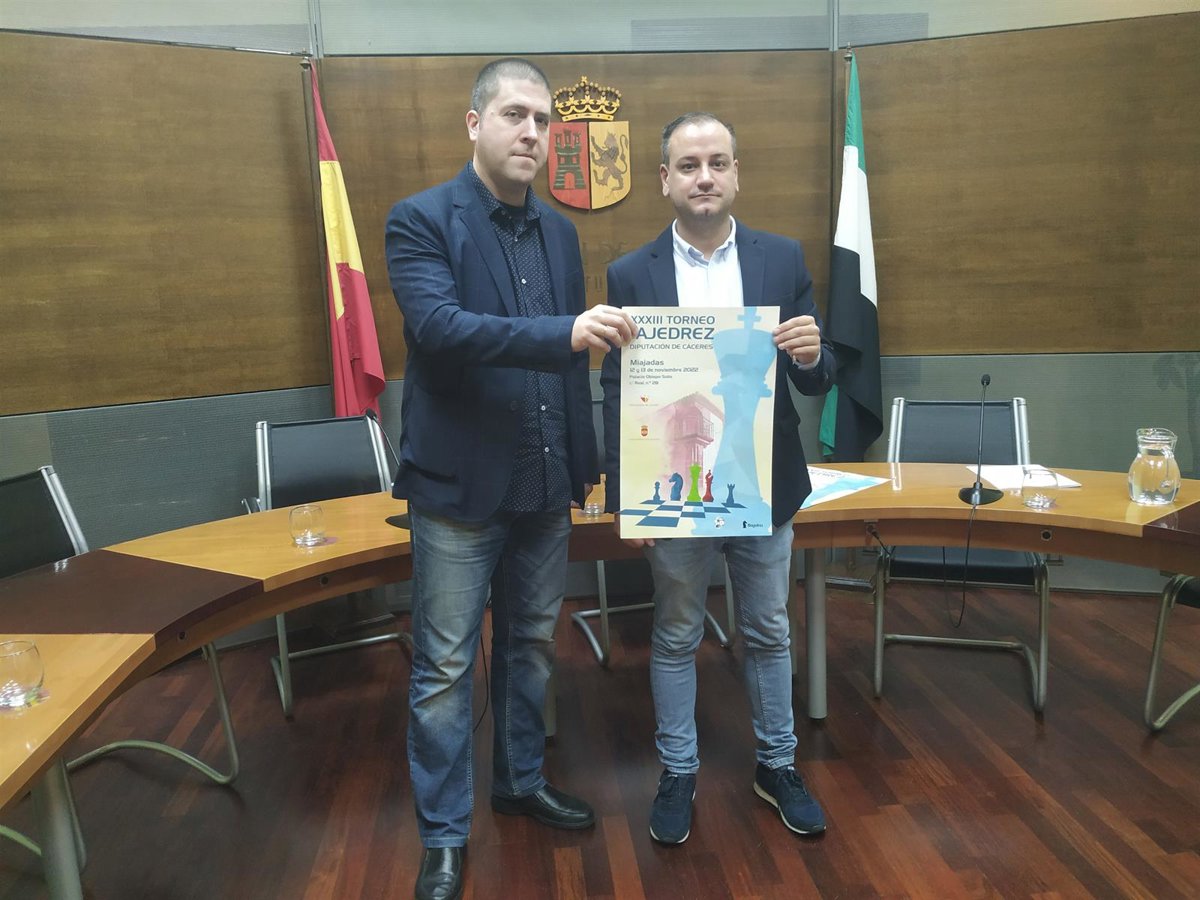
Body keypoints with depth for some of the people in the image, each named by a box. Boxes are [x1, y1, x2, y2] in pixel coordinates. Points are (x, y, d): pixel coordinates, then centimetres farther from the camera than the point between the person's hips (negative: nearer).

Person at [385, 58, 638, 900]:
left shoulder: (560, 232, 10)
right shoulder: (422, 219, -7)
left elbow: (571, 358, 12)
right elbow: (439, 327, -24)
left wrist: (587, 458, 11)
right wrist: (565, 331, -33)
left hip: (545, 482, 6)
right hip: (460, 483, -5)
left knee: (532, 644, 18)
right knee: (445, 666, 5)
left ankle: (521, 778, 39)